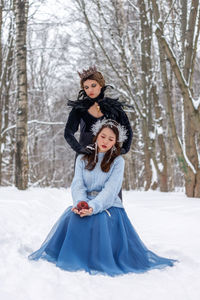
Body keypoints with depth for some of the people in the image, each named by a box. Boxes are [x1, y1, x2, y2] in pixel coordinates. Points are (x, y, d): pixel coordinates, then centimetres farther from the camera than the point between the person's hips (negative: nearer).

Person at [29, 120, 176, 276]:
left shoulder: (118, 161, 5)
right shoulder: (82, 159, 14)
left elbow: (111, 189, -10)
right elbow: (78, 185, 1)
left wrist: (93, 207, -27)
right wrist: (80, 203, -22)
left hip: (108, 206, -2)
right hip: (84, 204, 3)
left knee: (100, 220, -35)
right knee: (73, 218, -31)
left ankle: (99, 261, -16)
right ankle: (75, 258, -14)